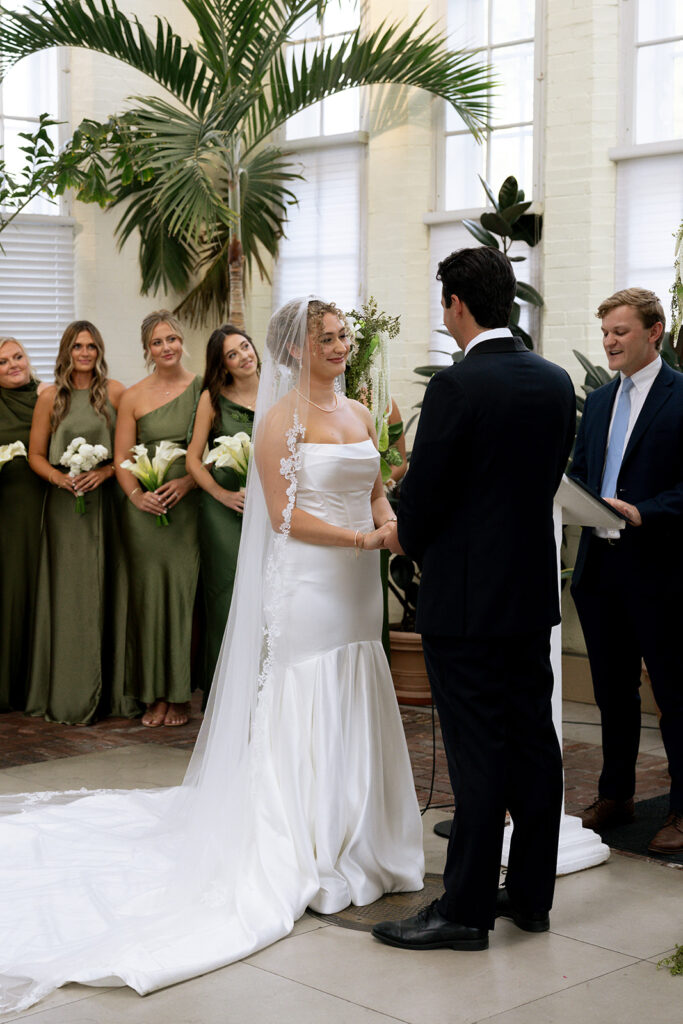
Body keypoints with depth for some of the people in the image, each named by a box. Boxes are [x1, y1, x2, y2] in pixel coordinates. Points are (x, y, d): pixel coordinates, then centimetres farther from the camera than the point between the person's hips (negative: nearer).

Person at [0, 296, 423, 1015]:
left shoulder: (357, 413, 13)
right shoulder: (281, 418, -8)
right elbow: (284, 515, -14)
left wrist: (390, 520, -5)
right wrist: (361, 538, -16)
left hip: (357, 587, 7)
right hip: (306, 586, -7)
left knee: (352, 717, 12)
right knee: (304, 716, -2)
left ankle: (353, 843, 24)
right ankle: (303, 863, 8)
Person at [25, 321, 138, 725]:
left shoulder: (115, 392, 4)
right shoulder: (50, 397, 6)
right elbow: (35, 455, 8)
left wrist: (105, 471, -12)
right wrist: (59, 477, -10)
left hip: (107, 502, 0)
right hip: (65, 505, 0)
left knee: (110, 592, 1)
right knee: (69, 594, 1)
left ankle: (114, 690, 11)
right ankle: (72, 696, 7)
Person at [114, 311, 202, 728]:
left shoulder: (202, 388, 4)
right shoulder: (134, 397, 6)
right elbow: (122, 458, 6)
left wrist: (187, 481, -14)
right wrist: (137, 494, -10)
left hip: (190, 503, -1)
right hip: (146, 509, 1)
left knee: (184, 591, -1)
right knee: (150, 594, 2)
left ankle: (181, 694, 10)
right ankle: (156, 694, 11)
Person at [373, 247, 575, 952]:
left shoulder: (456, 387, -17)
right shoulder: (556, 382, 5)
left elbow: (422, 498, -13)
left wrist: (406, 538, 8)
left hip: (466, 597, -7)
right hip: (535, 589, 7)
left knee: (478, 754, -2)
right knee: (533, 741, 12)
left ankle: (466, 908, 8)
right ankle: (531, 893, 24)